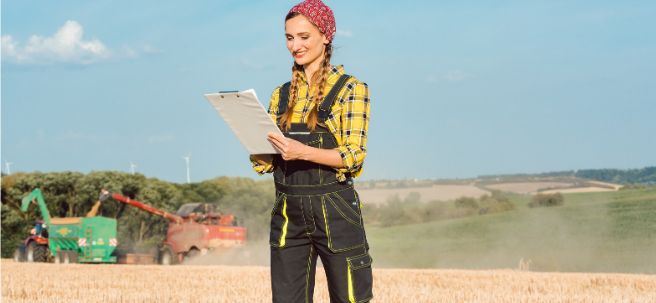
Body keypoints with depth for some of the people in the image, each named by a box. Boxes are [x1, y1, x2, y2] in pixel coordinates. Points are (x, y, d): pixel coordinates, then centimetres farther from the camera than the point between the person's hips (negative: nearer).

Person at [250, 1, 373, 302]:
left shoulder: (351, 89, 0)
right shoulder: (281, 95, 15)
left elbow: (354, 155, -10)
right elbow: (266, 162, 13)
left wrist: (303, 152, -24)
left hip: (334, 209, -4)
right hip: (288, 213, 4)